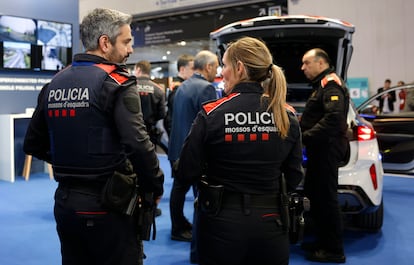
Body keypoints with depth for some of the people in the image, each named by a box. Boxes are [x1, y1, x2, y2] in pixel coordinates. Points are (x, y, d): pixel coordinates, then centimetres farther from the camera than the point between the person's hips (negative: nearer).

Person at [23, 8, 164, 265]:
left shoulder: (54, 84, 7)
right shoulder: (116, 83, -13)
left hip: (65, 201, 7)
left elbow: (33, 145, 13)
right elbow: (138, 144, -23)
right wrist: (155, 187, -9)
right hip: (108, 206, -6)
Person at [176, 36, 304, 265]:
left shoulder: (211, 114, -13)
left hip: (222, 223, -2)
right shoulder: (287, 117, -5)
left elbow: (186, 174, -9)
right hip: (270, 225, 3)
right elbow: (294, 178, 2)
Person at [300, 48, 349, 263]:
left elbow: (334, 118, -26)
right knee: (315, 194, 16)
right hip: (321, 148, 10)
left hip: (327, 148, -10)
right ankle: (323, 241, 28)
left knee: (326, 197, -5)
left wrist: (306, 137, -23)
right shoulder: (322, 84, 21)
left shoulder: (331, 84, -12)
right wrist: (304, 133, 8)